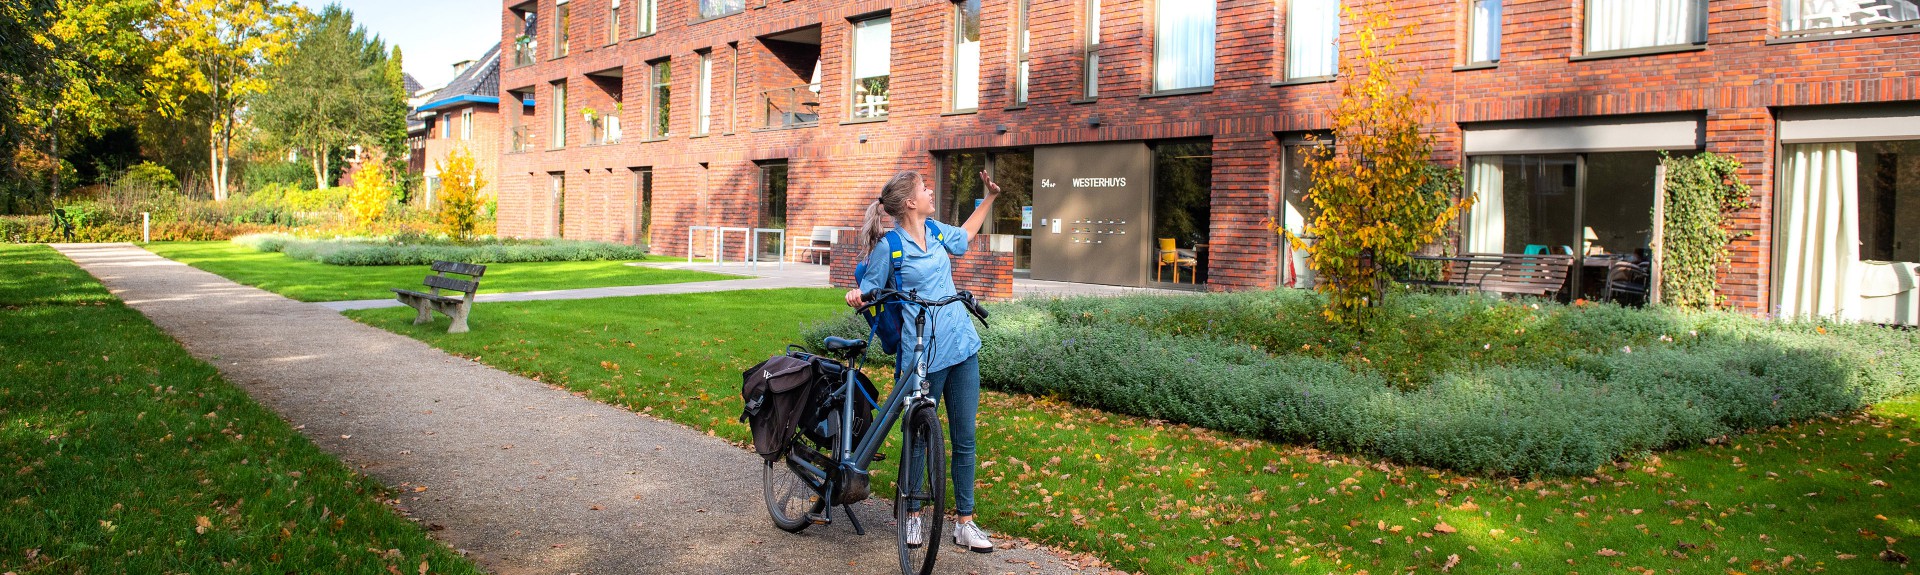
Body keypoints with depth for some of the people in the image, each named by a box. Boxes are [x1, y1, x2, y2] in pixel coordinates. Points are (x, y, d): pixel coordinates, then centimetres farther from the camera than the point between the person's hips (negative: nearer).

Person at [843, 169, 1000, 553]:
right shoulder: (889, 247, -10)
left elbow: (964, 236, 32)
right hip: (923, 356, -6)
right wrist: (855, 298, -25)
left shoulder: (936, 231, 9)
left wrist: (990, 197, 29)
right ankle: (913, 515, 27)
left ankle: (965, 523, 17)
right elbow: (869, 292, -3)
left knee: (964, 439, 8)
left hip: (962, 348, 6)